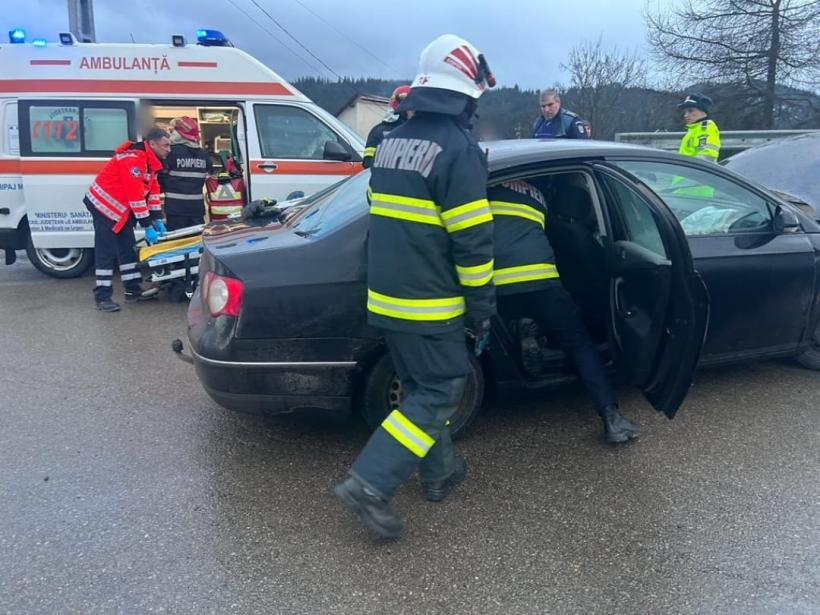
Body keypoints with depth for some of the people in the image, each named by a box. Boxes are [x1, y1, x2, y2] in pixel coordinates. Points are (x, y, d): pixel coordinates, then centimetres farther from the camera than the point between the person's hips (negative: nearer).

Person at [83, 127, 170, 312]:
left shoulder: (149, 160, 5)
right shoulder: (133, 159, -26)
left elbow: (153, 190, 7)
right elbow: (135, 194, -28)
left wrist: (158, 220, 0)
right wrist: (147, 226, -25)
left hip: (121, 208, 10)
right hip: (105, 205, -10)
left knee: (128, 248, 12)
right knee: (106, 251, -7)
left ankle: (133, 290, 19)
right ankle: (102, 296, -2)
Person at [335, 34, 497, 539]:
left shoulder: (393, 141, 11)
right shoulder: (458, 147, -14)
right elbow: (472, 241, -16)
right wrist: (482, 307, -8)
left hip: (385, 296, 8)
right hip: (428, 305, -8)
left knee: (422, 387, 19)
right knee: (442, 392, 2)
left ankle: (441, 472, 31)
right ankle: (370, 483, -3)